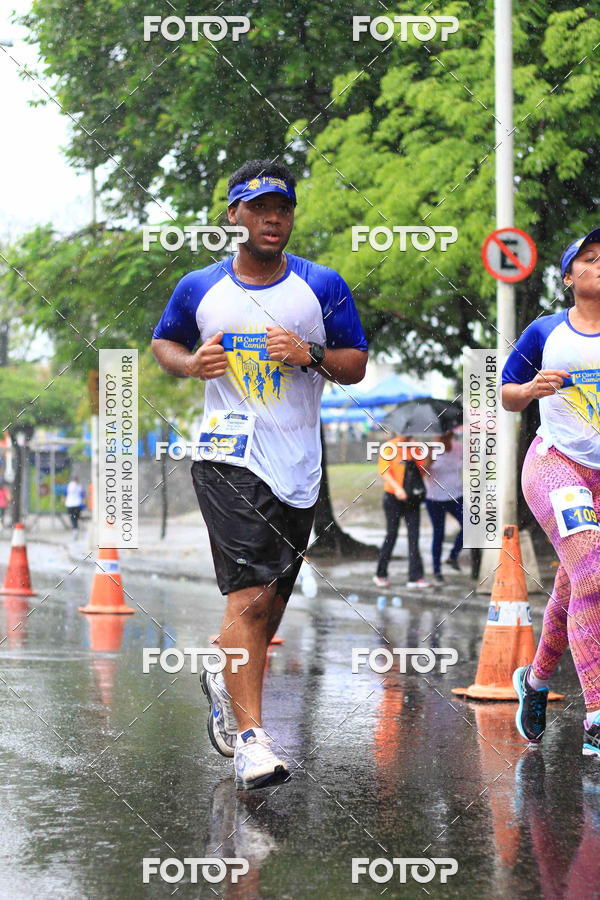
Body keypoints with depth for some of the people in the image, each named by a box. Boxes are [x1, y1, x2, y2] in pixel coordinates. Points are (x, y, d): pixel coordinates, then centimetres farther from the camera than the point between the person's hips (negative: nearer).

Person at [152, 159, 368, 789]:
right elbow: (164, 341, 21)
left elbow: (356, 365, 6)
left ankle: (225, 681, 43)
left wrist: (310, 355, -14)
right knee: (249, 595, -18)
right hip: (229, 455, -3)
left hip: (297, 464, 3)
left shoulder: (322, 287, 5)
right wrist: (192, 363, -1)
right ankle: (250, 740, -20)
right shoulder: (199, 289, 6)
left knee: (271, 603, 13)